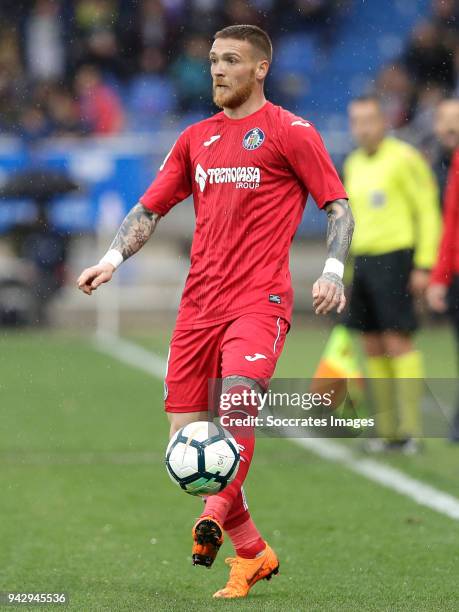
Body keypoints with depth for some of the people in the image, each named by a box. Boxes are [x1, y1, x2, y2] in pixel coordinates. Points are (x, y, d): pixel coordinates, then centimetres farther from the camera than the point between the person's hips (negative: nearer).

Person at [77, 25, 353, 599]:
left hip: (259, 299, -5)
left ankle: (215, 514, -36)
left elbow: (338, 208, 1)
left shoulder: (290, 132, 1)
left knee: (238, 398, -30)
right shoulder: (196, 138, 17)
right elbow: (150, 208, 20)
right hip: (199, 303, 6)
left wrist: (332, 270, -15)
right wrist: (113, 258, 3)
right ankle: (252, 552, 10)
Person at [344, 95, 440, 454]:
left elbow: (428, 213, -8)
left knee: (398, 342, -11)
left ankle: (410, 429, -10)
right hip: (363, 261, 7)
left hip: (394, 259, -7)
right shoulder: (353, 164, 16)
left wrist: (424, 266, -14)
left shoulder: (403, 158, -7)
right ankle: (387, 430, 9)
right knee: (374, 347, 5)